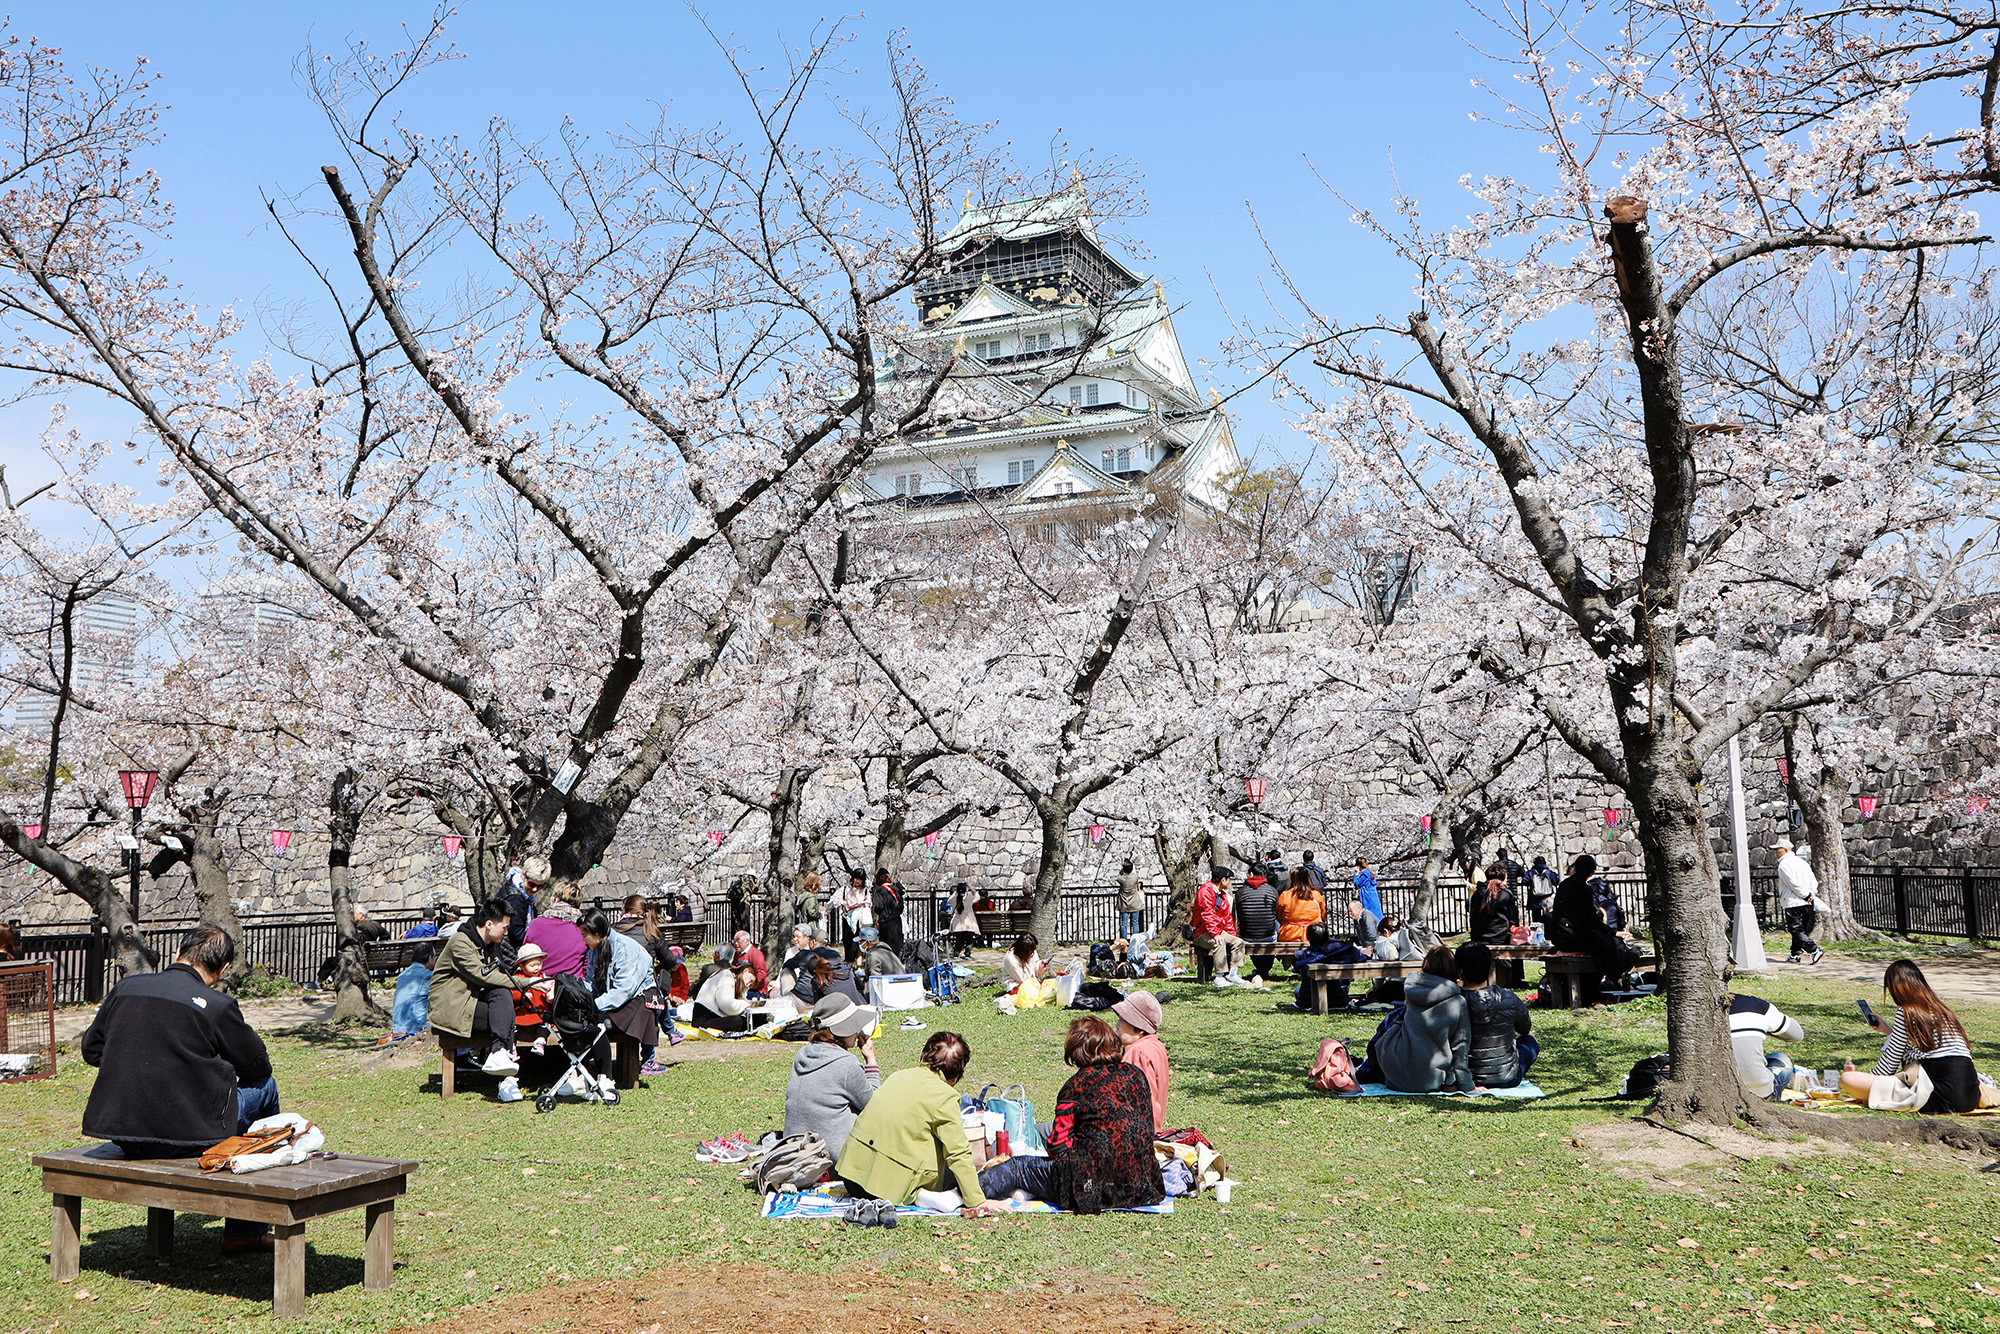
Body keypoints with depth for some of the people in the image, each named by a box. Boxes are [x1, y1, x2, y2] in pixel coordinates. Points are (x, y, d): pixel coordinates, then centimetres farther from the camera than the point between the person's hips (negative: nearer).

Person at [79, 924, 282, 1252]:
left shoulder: (126, 987, 3)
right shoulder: (217, 1006, -10)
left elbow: (91, 1050, 15)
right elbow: (257, 1064, 2)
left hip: (122, 1135, 6)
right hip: (185, 1135, -6)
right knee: (264, 1088, 16)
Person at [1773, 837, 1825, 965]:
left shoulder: (1784, 864, -11)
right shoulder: (1801, 861, 16)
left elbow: (1794, 884, -18)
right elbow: (1813, 880, 15)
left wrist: (1806, 895, -11)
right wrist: (1811, 893, 6)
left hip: (1793, 903, -8)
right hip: (1807, 903, 8)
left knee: (1797, 930, -7)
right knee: (1798, 930, 15)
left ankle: (1815, 950, -19)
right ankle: (1796, 955, 19)